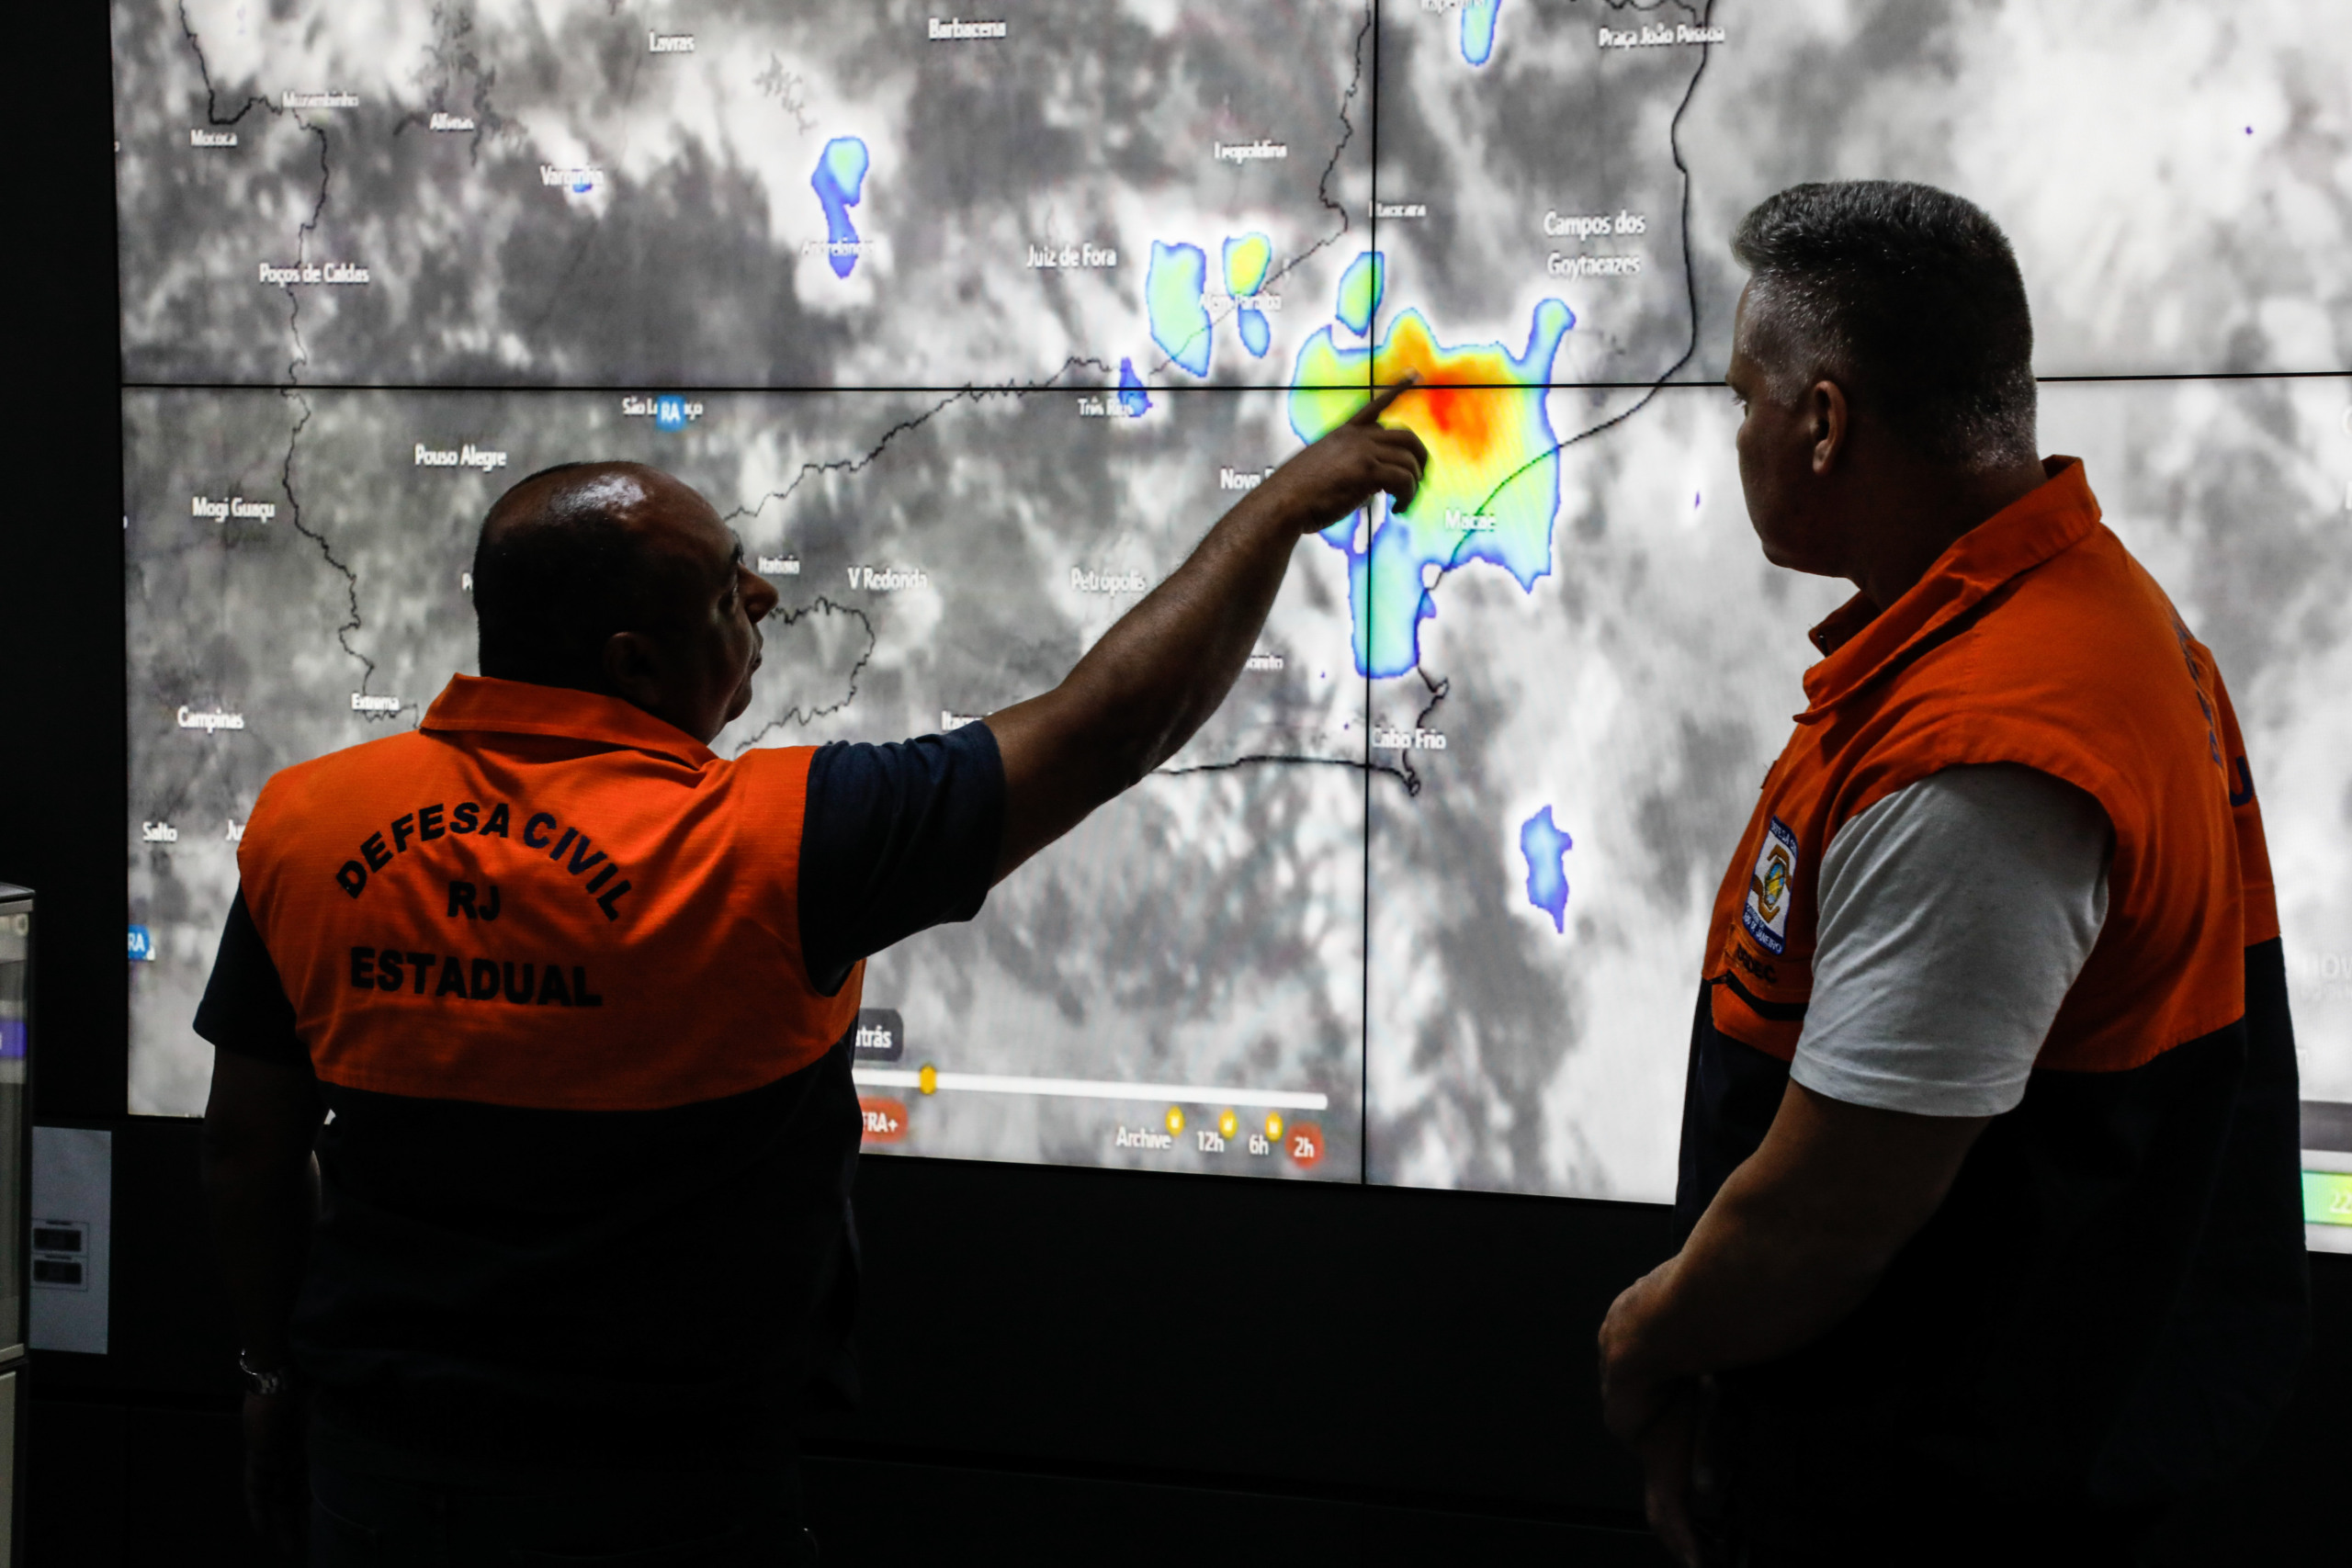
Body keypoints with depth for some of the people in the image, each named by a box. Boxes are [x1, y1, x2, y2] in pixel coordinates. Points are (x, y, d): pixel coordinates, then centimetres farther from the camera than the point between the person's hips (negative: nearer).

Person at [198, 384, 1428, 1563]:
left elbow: (245, 1146, 1)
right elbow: (1108, 730, -16)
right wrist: (1286, 505, -4)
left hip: (380, 1466, 4)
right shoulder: (762, 851, -22)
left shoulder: (305, 826, -9)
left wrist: (278, 1370, 18)